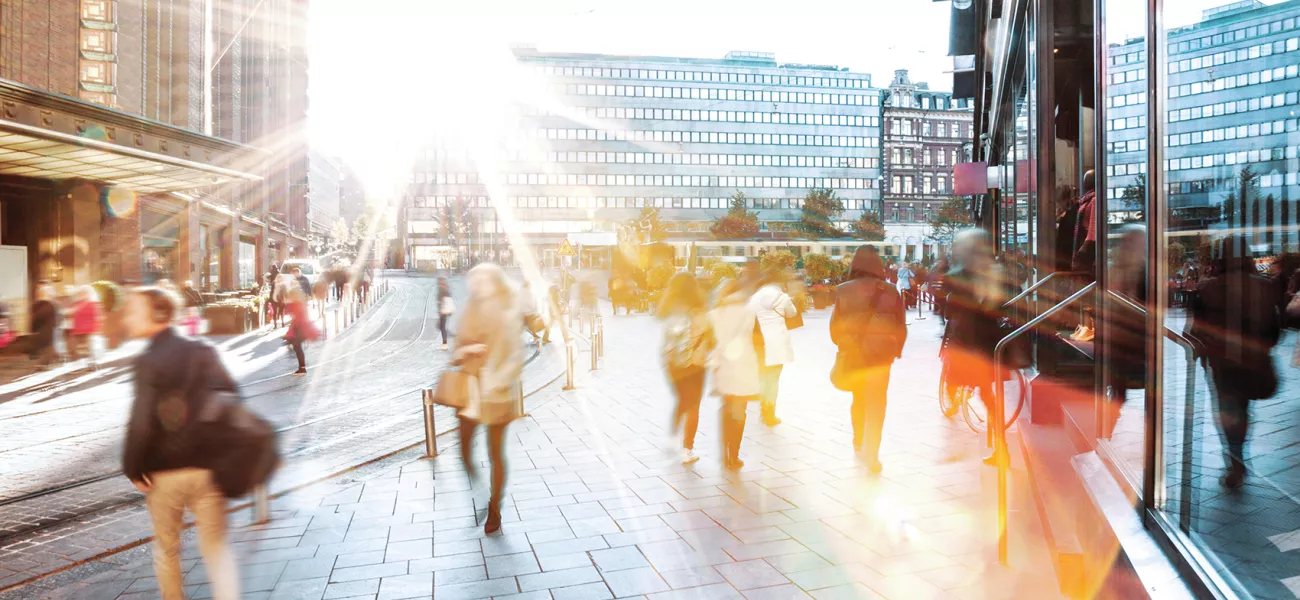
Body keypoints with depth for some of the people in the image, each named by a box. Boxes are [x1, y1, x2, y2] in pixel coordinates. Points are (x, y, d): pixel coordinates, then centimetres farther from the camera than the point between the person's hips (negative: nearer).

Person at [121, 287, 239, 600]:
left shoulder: (147, 362, -13)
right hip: (207, 466, 3)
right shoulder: (203, 351, 0)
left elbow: (141, 423, -19)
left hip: (164, 471, -3)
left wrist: (133, 467, -6)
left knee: (166, 548, 17)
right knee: (216, 547, 9)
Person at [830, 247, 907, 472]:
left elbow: (834, 325, -2)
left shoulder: (844, 291, -7)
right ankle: (872, 454, -2)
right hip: (880, 354, -2)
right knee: (876, 403, 3)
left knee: (858, 399, 21)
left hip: (852, 353, 2)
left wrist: (842, 345, 15)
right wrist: (896, 350, 14)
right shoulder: (891, 291, -6)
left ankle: (859, 444, 35)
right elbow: (901, 326, 1)